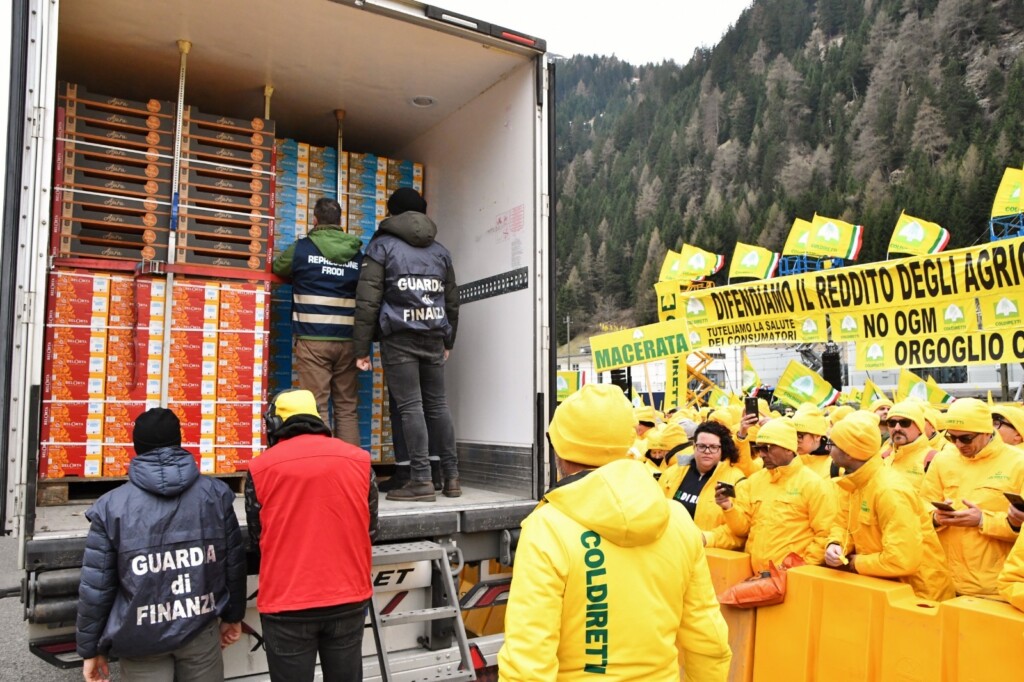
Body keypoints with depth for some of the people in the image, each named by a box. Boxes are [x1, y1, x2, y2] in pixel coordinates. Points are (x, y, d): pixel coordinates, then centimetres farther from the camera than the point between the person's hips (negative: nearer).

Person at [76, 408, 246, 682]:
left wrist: (91, 648, 6)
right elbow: (234, 562, 1)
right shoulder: (215, 493, -4)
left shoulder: (111, 505, -9)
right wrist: (233, 615, 15)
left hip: (140, 638, -1)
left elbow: (96, 585, -6)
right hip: (201, 631, 1)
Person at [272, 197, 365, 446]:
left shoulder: (302, 248, 3)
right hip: (347, 341, 3)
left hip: (313, 339, -3)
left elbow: (277, 267, 21)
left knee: (316, 408, -4)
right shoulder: (357, 254, 10)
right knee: (347, 409, 8)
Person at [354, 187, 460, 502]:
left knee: (410, 406, -5)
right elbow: (452, 301, 22)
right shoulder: (440, 251, 18)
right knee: (437, 404, 10)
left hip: (399, 338, -4)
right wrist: (448, 342, 30)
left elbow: (367, 300, -3)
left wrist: (362, 349, -1)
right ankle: (451, 476, 15)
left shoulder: (382, 245, 3)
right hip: (434, 337, 5)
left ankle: (421, 479, -5)